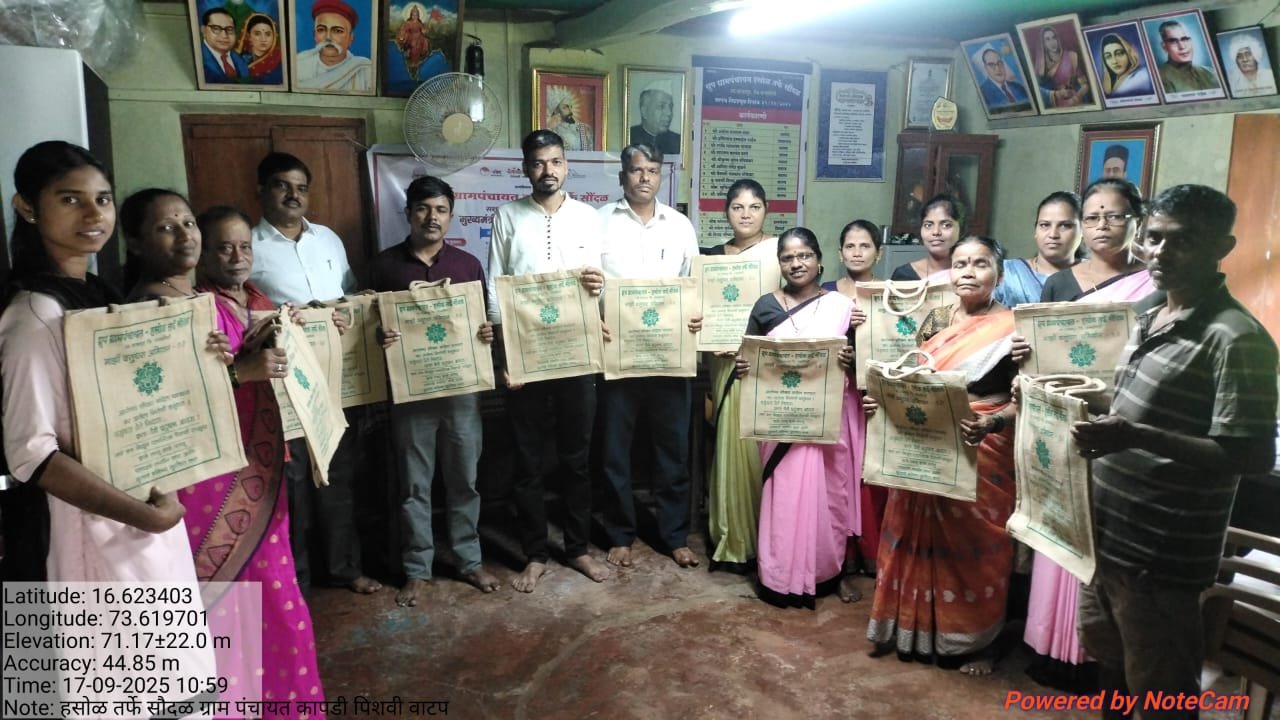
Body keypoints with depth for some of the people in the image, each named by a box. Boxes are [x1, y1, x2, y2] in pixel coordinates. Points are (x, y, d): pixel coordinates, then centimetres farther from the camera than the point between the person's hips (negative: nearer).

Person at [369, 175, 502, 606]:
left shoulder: (468, 264, 4)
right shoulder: (385, 264, 0)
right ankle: (417, 569, 22)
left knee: (464, 480, 11)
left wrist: (488, 333, -12)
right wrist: (380, 337, -18)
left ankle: (469, 561, 26)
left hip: (461, 388, 1)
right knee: (414, 485, 8)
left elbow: (483, 320, 10)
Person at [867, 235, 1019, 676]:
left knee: (974, 545, 6)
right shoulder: (935, 320, 9)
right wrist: (880, 397, -3)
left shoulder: (1012, 329, -6)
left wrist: (992, 422, -29)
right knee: (921, 537, 12)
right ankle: (916, 627, 28)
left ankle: (975, 639, 23)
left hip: (982, 454, -5)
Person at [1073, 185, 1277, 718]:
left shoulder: (1237, 339, -19)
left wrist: (1136, 437, -32)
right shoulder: (1150, 320, 8)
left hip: (1162, 553, -8)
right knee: (1110, 659, 25)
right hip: (1108, 532, 8)